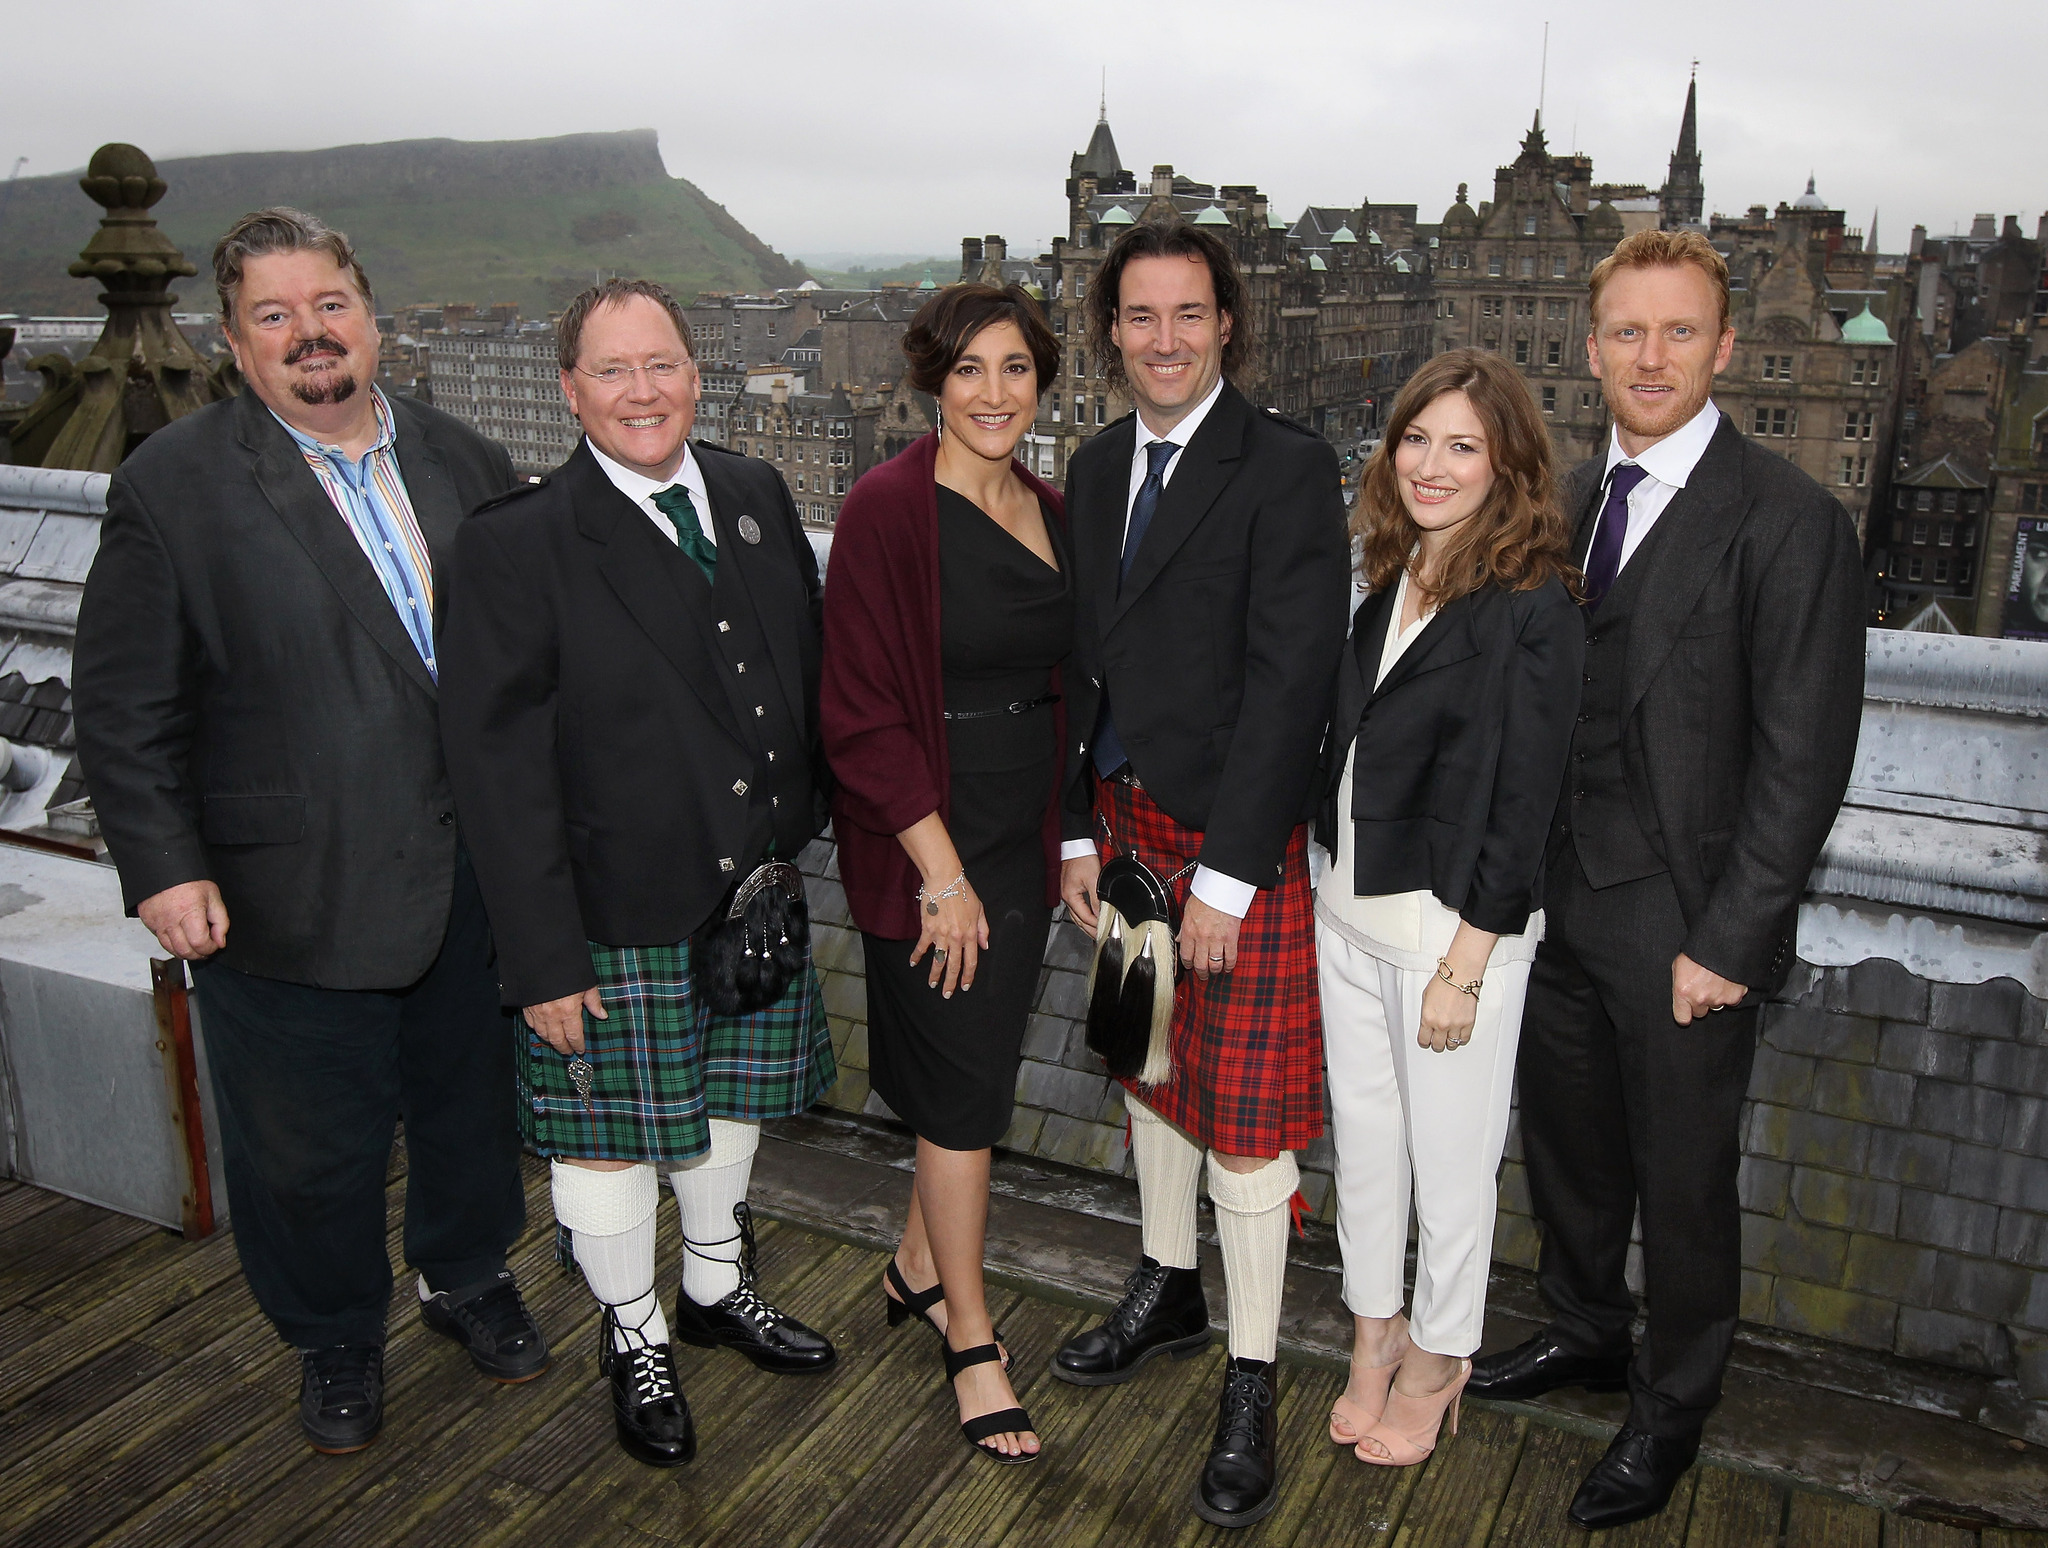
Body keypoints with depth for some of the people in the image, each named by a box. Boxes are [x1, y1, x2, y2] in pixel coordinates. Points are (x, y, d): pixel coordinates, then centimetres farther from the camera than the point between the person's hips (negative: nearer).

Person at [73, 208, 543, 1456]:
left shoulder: (465, 462, 3)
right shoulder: (172, 484, -8)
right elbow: (125, 708, -7)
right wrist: (163, 869, -12)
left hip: (470, 878, 4)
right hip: (291, 901, -3)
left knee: (473, 1098, 21)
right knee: (310, 1147, 13)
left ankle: (468, 1278, 47)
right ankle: (336, 1338, 40)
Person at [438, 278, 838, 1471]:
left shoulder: (757, 496, 1)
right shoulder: (515, 544, -15)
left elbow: (811, 668, 10)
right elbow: (499, 767, -16)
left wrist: (803, 824, 8)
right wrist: (543, 955, -17)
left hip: (755, 890, 5)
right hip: (616, 916, -5)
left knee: (729, 1101, 23)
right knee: (610, 1137, 13)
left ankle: (718, 1287, 49)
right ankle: (635, 1338, 39)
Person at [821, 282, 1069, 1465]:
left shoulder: (1053, 513, 6)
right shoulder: (888, 509, -14)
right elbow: (863, 715, -16)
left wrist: (1071, 841, 9)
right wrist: (941, 873, -16)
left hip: (1025, 835, 6)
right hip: (926, 843, -6)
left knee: (975, 1066, 17)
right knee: (967, 1082, 3)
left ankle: (922, 1264, 40)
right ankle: (970, 1336, 22)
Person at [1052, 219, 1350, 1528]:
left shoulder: (1288, 470, -13)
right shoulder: (1097, 469, 9)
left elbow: (1289, 681, -18)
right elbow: (1089, 662, 11)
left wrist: (1225, 874, -20)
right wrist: (1079, 832, 7)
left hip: (1245, 837, -7)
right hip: (1126, 821, 7)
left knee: (1245, 1106, 2)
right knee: (1150, 1067, 20)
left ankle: (1252, 1383, 19)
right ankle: (1169, 1292, 42)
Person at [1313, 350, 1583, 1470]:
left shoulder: (1532, 612, -16)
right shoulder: (1391, 581, 5)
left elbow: (1521, 808, -16)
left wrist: (1464, 967, -16)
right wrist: (1329, 885, 10)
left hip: (1454, 926, -6)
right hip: (1348, 914, 7)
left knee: (1450, 1161, 11)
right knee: (1362, 1137, 18)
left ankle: (1437, 1358, 33)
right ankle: (1374, 1336, 37)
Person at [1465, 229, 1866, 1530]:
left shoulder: (1789, 520, -13)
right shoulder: (1574, 496, 7)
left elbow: (1804, 758, -15)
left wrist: (1727, 940, -16)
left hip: (1683, 923, -6)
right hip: (1561, 898, 6)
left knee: (1684, 1178, 11)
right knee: (1565, 1141, 21)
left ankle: (1673, 1407, 34)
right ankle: (1587, 1332, 46)